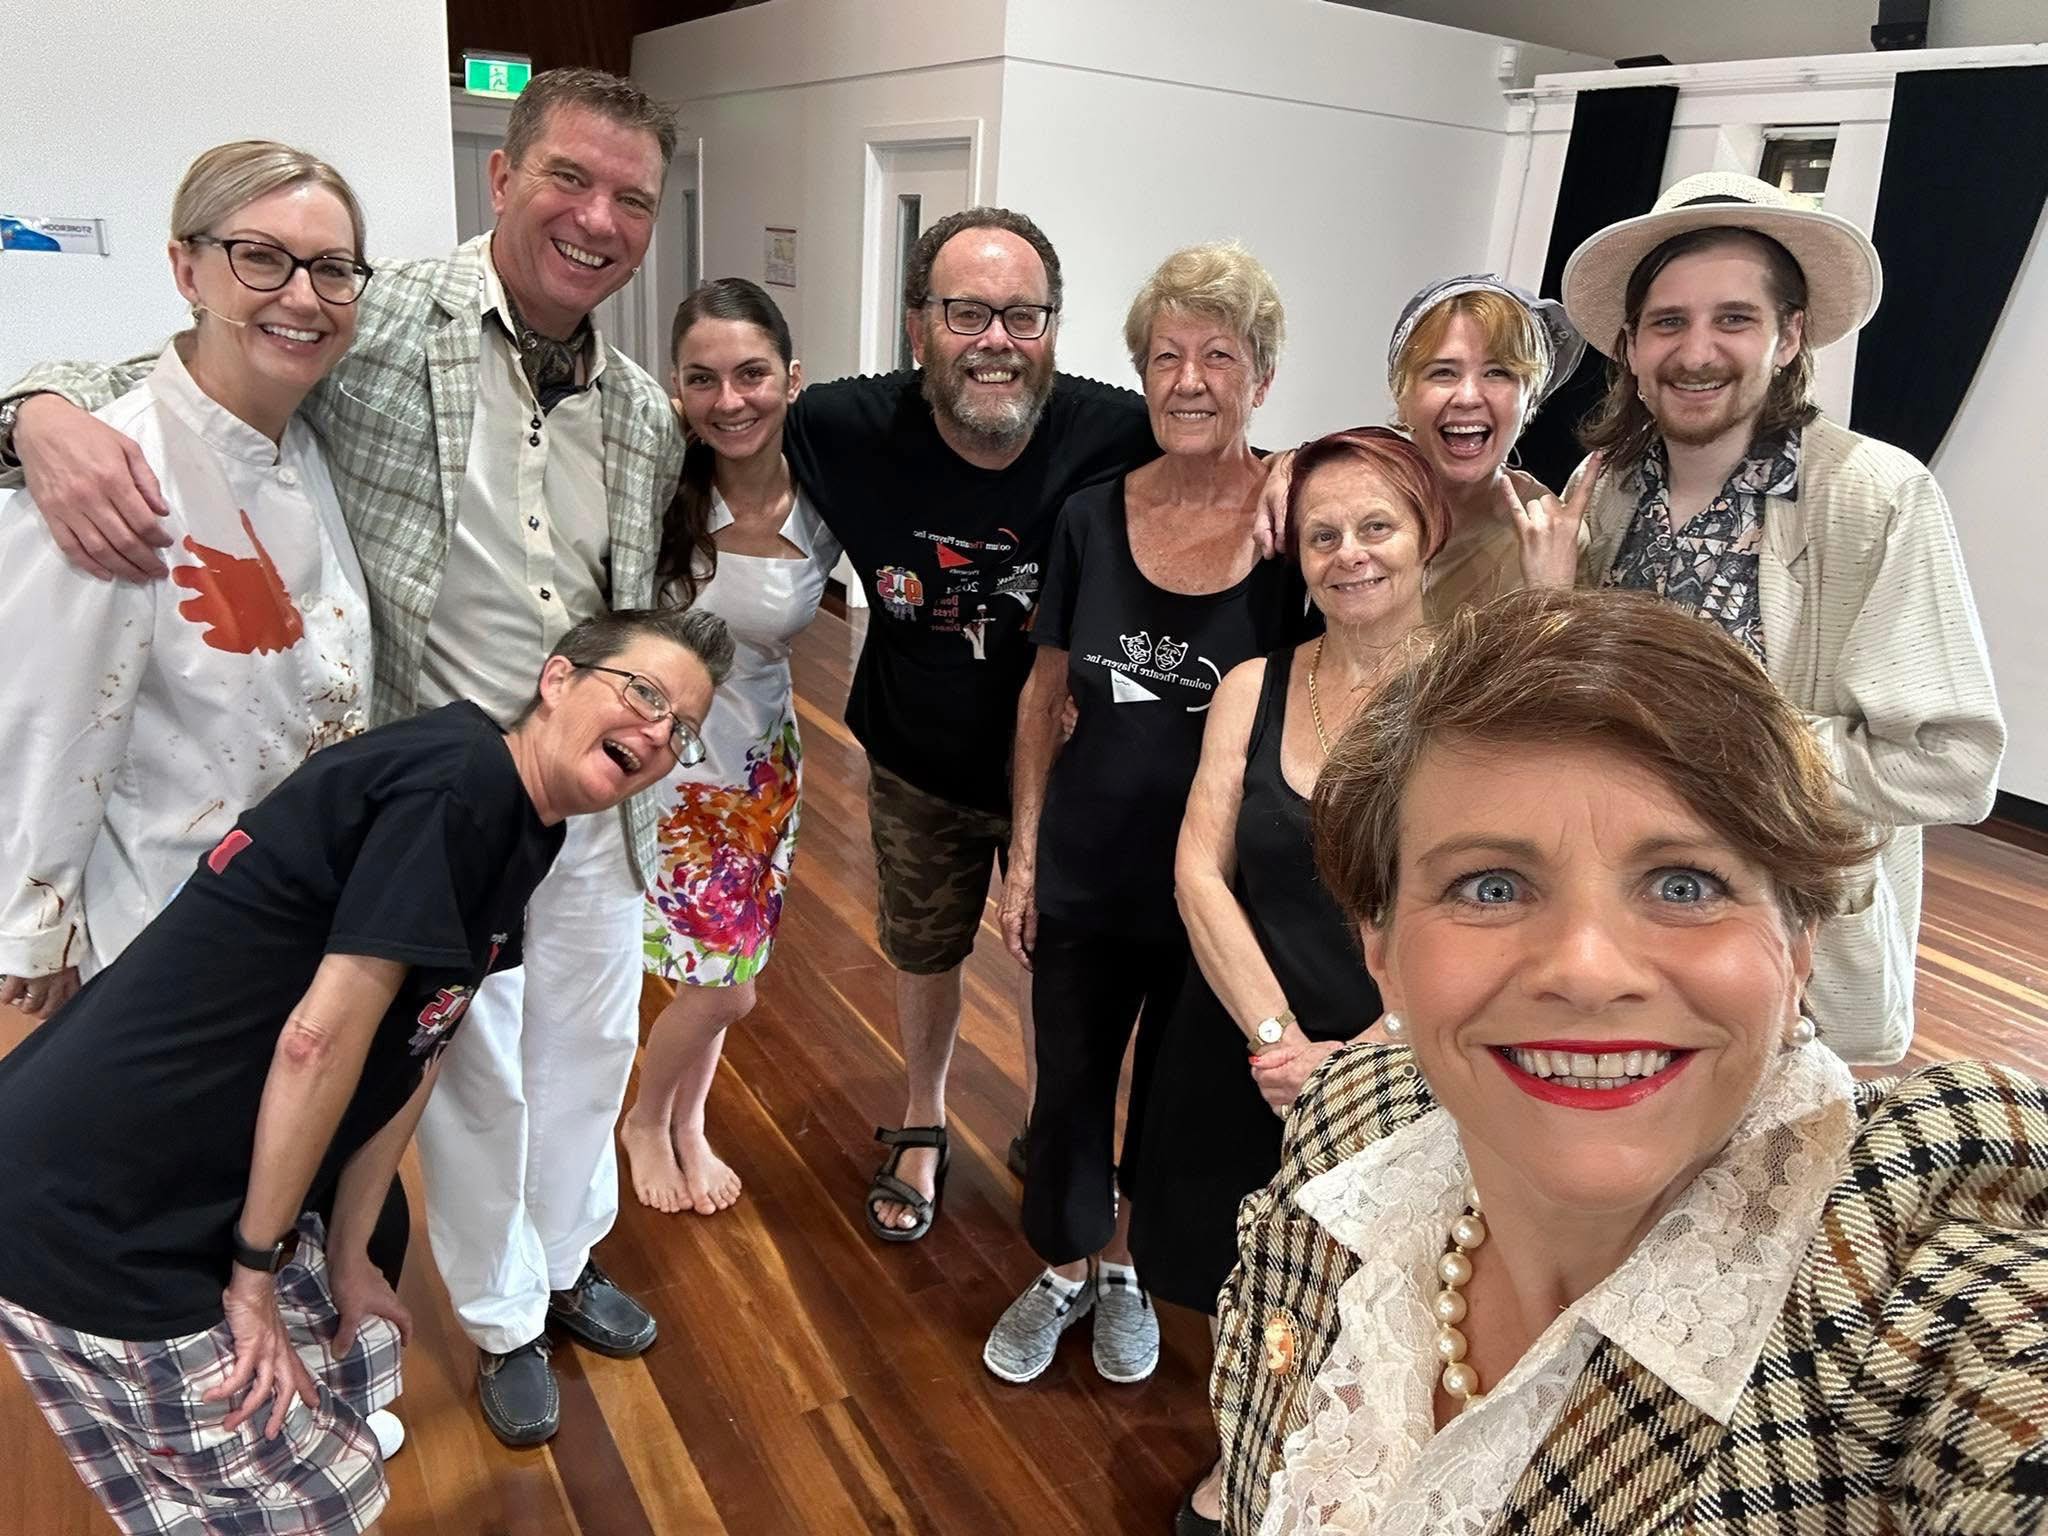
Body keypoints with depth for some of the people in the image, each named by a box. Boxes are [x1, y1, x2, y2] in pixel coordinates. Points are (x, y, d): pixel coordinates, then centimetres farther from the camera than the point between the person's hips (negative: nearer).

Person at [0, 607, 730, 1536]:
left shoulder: (513, 842, 9)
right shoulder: (456, 774, -21)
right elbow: (320, 1036, -22)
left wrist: (343, 1262, 12)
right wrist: (260, 1269, -12)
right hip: (88, 1219, -9)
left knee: (354, 1373, 22)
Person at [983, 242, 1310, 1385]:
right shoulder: (1095, 518, -5)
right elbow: (1047, 695, 3)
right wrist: (1023, 855, 3)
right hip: (1085, 874, 2)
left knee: (1176, 1093, 20)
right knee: (1069, 1085, 18)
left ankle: (1129, 1268, 47)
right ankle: (1064, 1270, 45)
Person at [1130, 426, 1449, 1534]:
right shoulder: (1253, 687, -1)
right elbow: (1198, 873, -6)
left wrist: (1360, 1057, -19)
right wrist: (1276, 1036, -16)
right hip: (1242, 1053, 3)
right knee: (1241, 1283, 20)